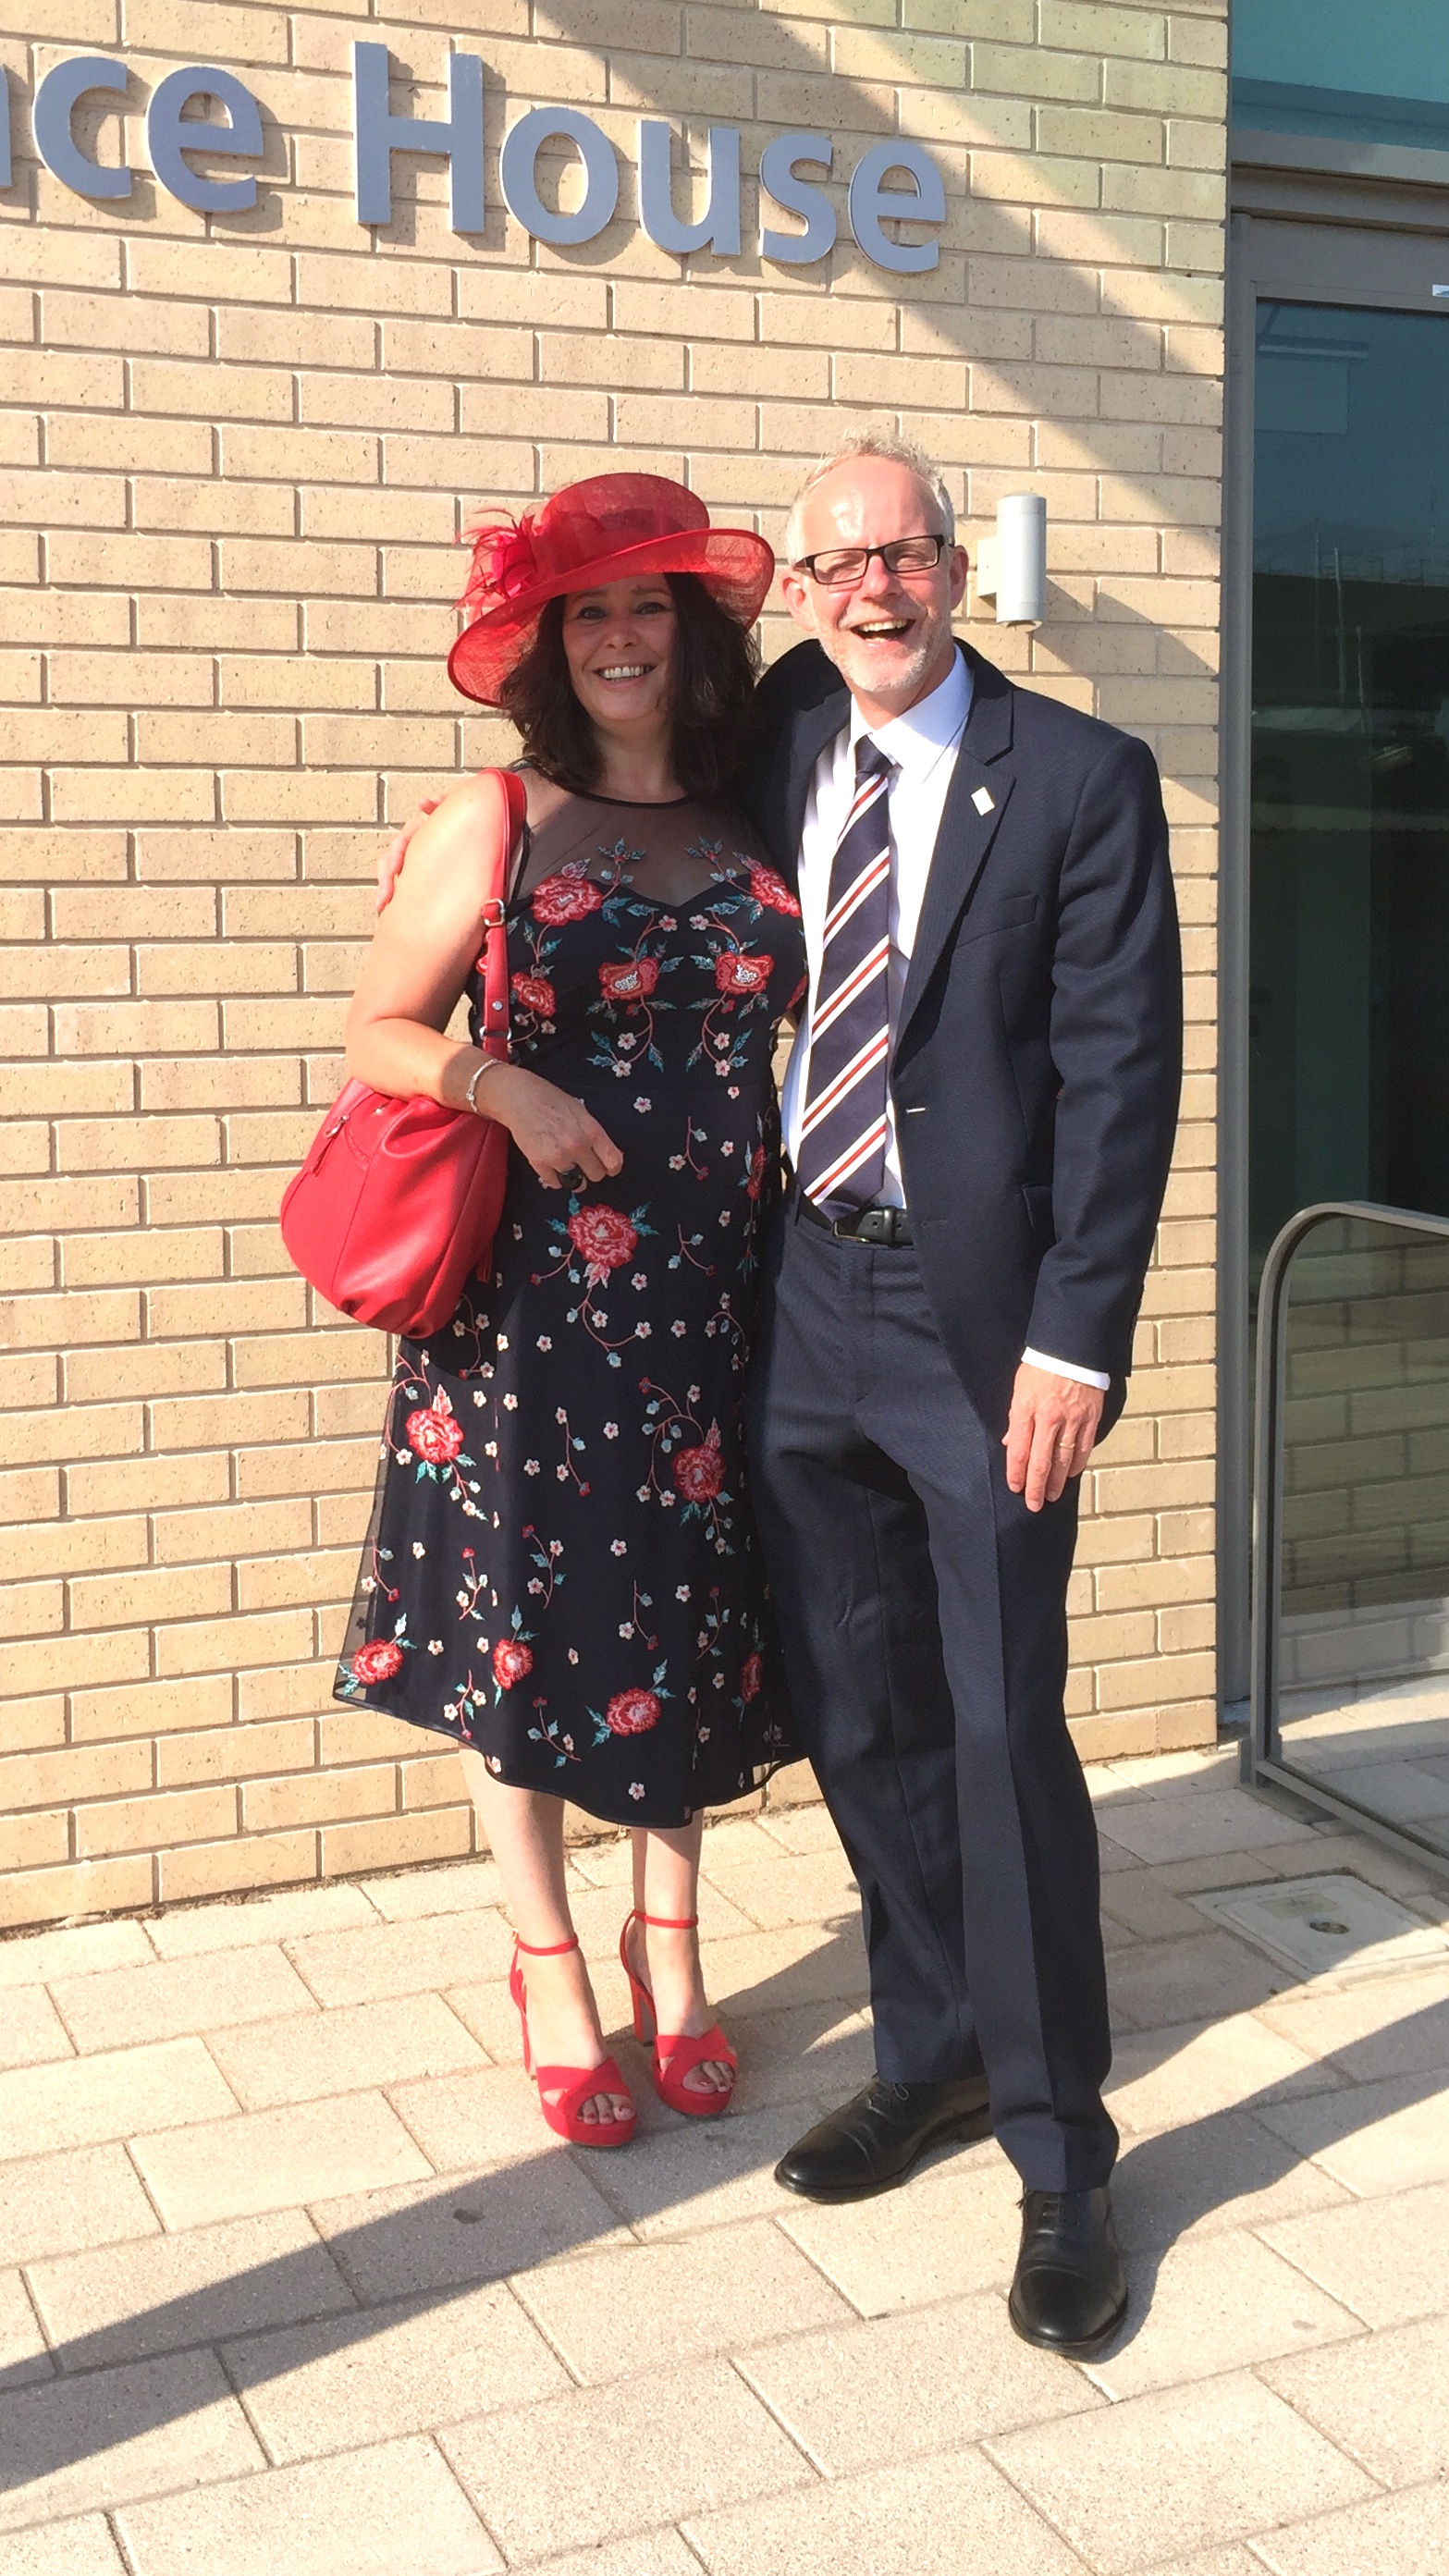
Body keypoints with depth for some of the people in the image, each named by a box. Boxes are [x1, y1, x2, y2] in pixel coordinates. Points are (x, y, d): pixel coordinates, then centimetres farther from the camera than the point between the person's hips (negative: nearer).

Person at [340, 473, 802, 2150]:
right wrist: (504, 1086, -15)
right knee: (516, 1627, 4)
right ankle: (551, 1972, 23)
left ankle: (669, 1947, 29)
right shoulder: (498, 826, 0)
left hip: (709, 1297, 3)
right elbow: (374, 1032, 3)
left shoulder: (762, 833, 7)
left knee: (688, 1618, 10)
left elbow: (820, 1020, 18)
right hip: (528, 1296, -2)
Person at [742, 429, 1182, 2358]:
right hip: (804, 1299, 5)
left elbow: (1121, 1071, -9)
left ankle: (1058, 2153, 15)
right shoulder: (776, 751, 10)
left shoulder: (1079, 780, -5)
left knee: (1004, 1733, -1)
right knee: (860, 1724, 13)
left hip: (980, 1313, -5)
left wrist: (1075, 1338, -15)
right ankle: (935, 2056, 33)